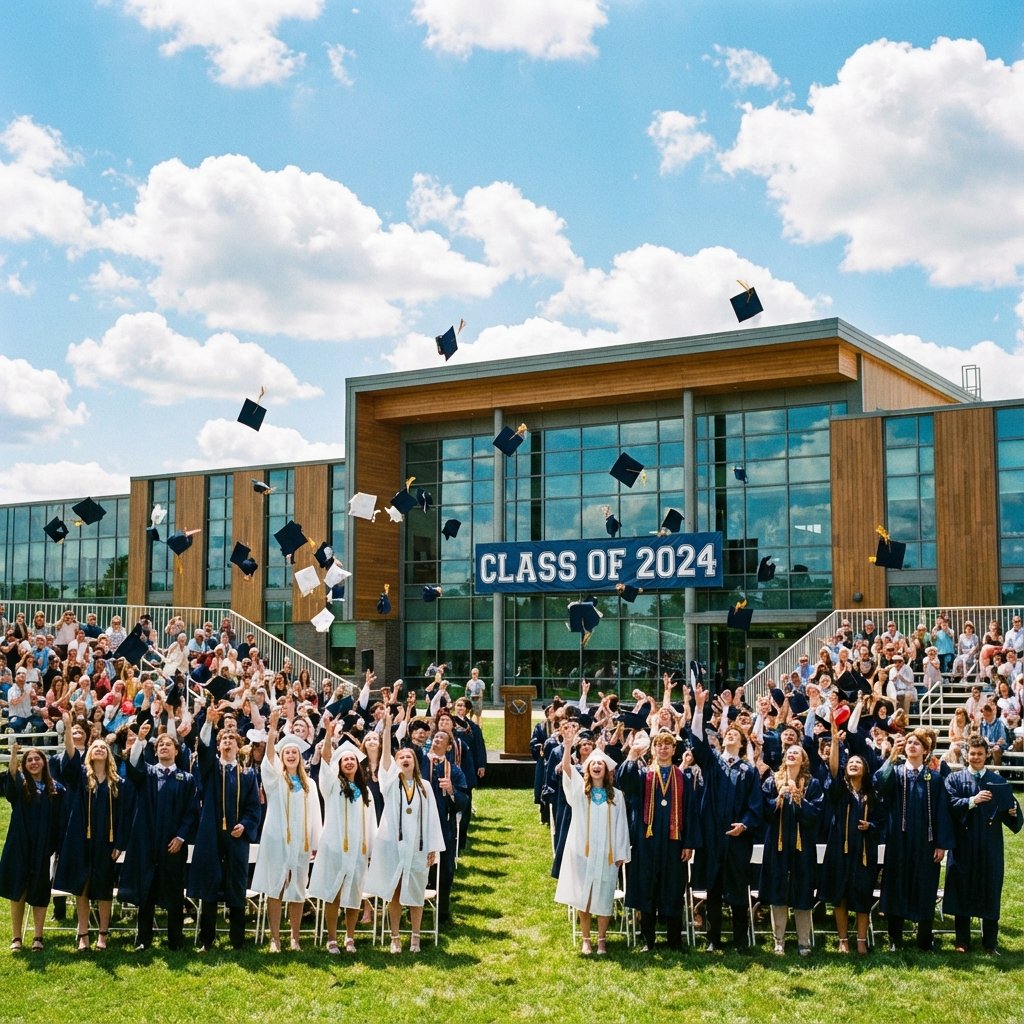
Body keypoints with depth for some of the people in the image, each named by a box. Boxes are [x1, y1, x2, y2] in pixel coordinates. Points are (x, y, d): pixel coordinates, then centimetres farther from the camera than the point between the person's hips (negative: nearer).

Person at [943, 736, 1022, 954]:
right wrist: (973, 800, -21)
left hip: (990, 846, 1)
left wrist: (1014, 812, -19)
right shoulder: (955, 779, 4)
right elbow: (950, 805, -10)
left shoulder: (998, 783, 8)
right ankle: (963, 942, 13)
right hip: (963, 844, -1)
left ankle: (990, 944, 14)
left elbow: (1008, 810, 2)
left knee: (990, 893, 5)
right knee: (962, 892, 3)